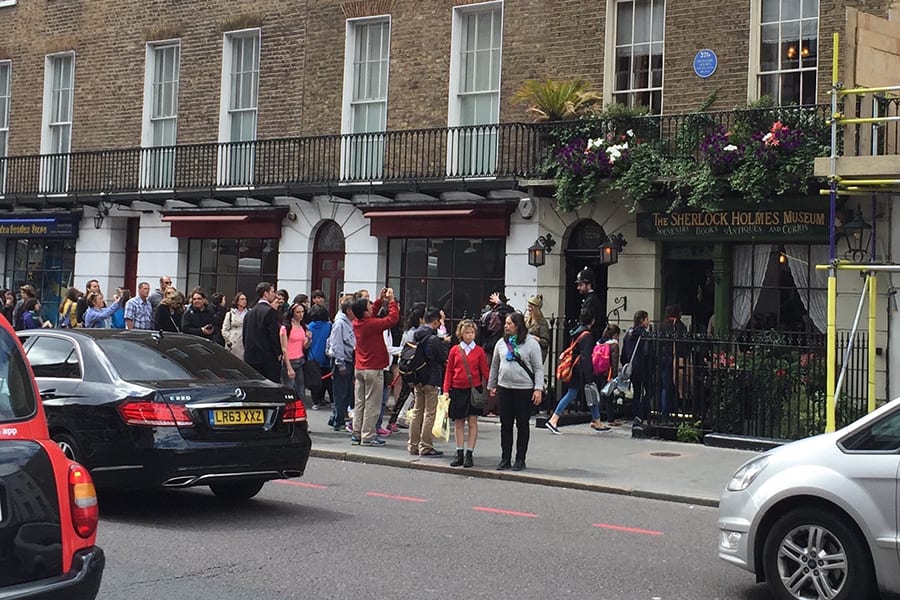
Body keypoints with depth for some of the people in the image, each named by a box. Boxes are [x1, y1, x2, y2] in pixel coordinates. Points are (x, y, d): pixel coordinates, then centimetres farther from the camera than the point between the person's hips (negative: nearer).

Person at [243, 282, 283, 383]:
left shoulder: (250, 313, 12)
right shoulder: (270, 311, -12)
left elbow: (245, 335, 15)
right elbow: (274, 334, -14)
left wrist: (248, 352, 19)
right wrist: (278, 353, -5)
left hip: (250, 357, 8)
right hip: (269, 359, -7)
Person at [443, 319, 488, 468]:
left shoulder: (479, 351, 2)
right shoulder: (454, 350, 4)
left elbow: (485, 371, 5)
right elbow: (449, 371, 7)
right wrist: (446, 389, 2)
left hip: (474, 389, -1)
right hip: (457, 390, 1)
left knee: (472, 421, -2)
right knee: (458, 422, 6)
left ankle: (469, 455, 2)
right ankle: (459, 454, 13)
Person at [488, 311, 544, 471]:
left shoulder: (531, 343, -4)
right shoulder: (501, 343, 9)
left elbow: (538, 368, -5)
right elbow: (494, 365, 18)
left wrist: (538, 389, -12)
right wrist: (491, 386, 17)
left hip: (524, 390, -4)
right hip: (504, 388, 4)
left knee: (523, 425, 4)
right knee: (505, 425, 6)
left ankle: (520, 460, 11)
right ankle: (505, 459, 14)